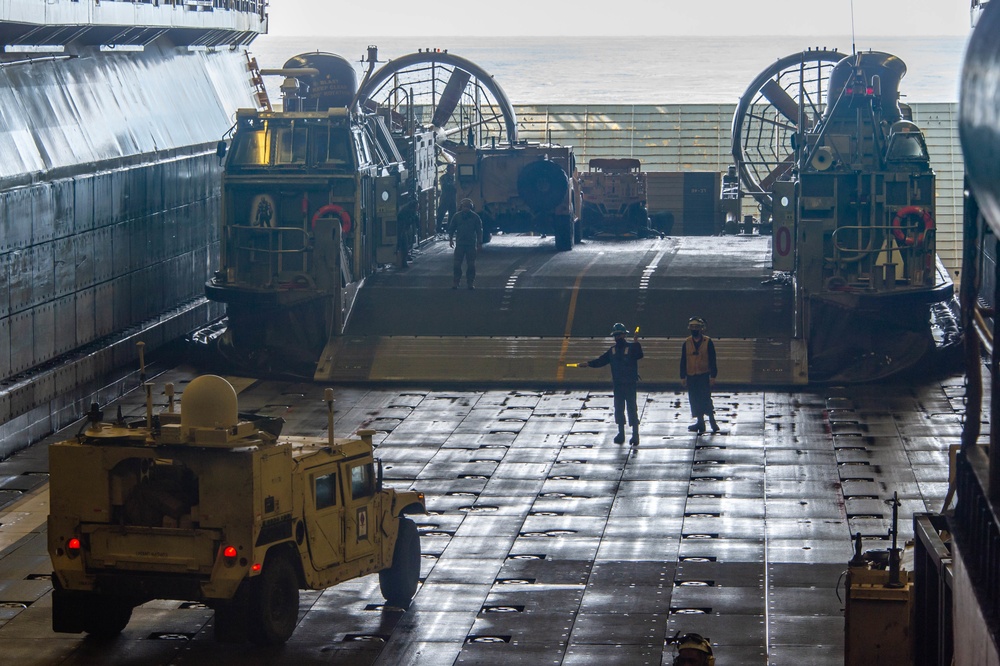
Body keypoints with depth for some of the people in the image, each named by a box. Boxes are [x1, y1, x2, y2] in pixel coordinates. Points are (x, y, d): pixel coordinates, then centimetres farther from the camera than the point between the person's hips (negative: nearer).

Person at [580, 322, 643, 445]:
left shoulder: (632, 347, -7)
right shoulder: (613, 350, 10)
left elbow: (639, 355, -27)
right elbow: (601, 360, 13)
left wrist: (636, 342, -40)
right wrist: (588, 363, 1)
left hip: (630, 384, -6)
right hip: (617, 384, 6)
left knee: (632, 409, -6)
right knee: (618, 409, 10)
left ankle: (635, 435, -3)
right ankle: (621, 434, 22)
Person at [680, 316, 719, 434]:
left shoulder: (708, 342, -3)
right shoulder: (687, 343, 5)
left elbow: (712, 360, -3)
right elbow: (683, 361, 9)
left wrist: (713, 376, -7)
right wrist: (683, 377, 6)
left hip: (704, 376, -3)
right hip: (691, 376, 4)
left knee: (706, 398, -9)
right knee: (695, 400, 6)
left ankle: (712, 420, 2)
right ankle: (700, 422, 14)